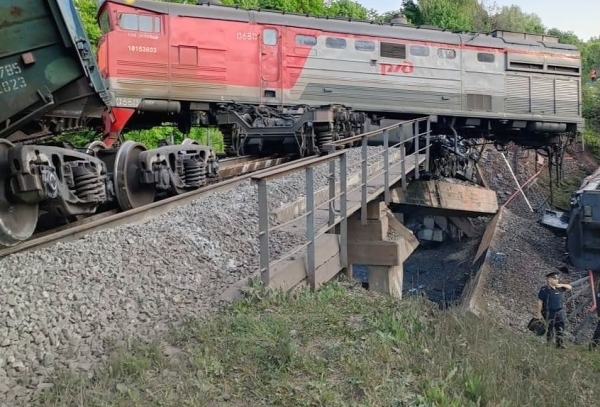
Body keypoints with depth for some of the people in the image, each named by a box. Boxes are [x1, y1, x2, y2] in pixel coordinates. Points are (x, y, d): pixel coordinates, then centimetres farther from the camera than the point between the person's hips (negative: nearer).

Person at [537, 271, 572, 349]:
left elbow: (570, 287, 16)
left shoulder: (559, 288, 8)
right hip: (549, 313, -5)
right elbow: (539, 302, -10)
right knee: (550, 330, 3)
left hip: (559, 312, 5)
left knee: (560, 329, -3)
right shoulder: (544, 290, -10)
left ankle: (560, 345, -1)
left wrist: (561, 285, -3)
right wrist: (539, 313, -14)